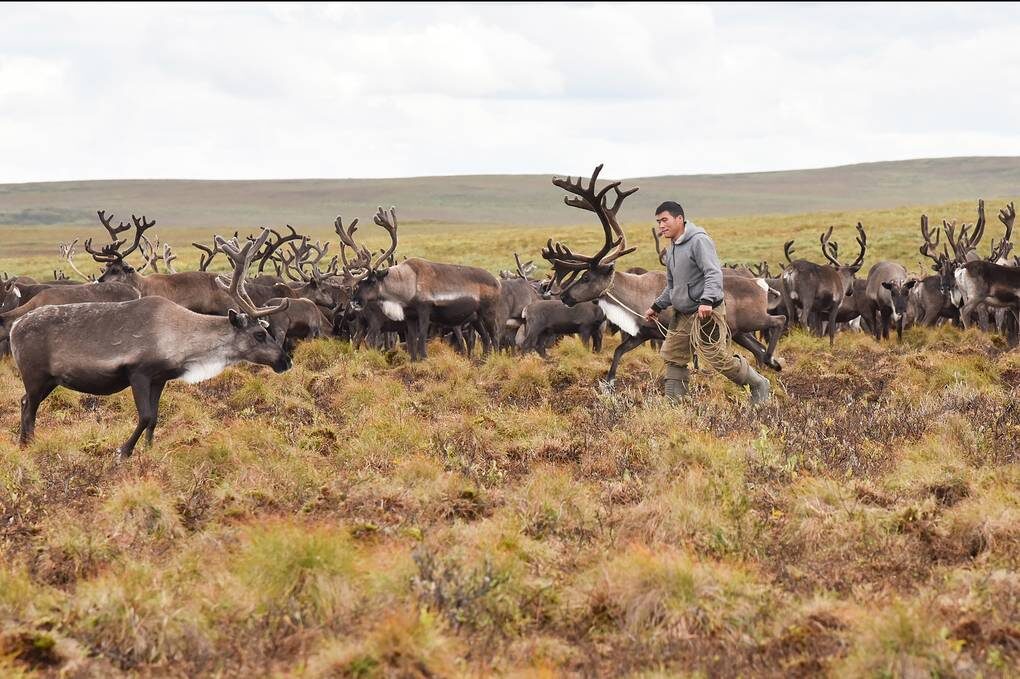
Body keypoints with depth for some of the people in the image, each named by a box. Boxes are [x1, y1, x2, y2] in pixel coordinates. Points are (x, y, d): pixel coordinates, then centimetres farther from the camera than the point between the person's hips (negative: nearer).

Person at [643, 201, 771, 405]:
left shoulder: (699, 241, -15)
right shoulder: (671, 249, 14)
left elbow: (714, 273, -25)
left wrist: (707, 301, -37)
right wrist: (657, 306, 21)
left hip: (706, 312, -9)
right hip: (682, 315, 9)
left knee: (718, 358, -6)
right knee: (672, 356, 5)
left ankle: (759, 386, 12)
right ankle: (673, 401, 11)